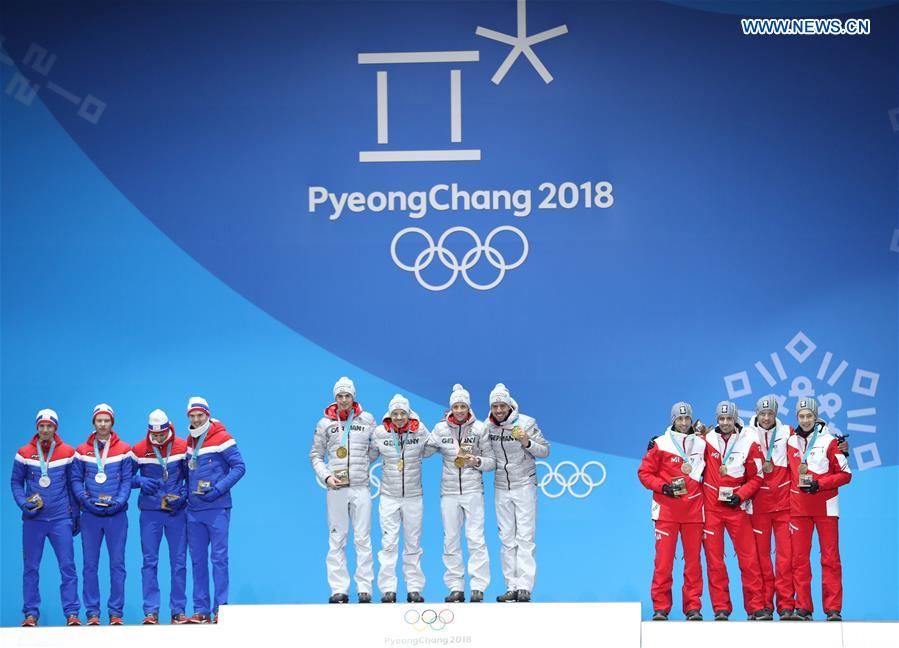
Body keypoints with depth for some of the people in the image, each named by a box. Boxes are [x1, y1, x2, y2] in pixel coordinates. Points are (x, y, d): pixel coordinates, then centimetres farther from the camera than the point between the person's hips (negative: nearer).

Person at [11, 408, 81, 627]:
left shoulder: (67, 453, 3)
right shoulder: (24, 453, 2)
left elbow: (72, 484, 10)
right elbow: (16, 481, 8)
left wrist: (75, 514, 9)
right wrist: (23, 502, -8)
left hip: (61, 518, 0)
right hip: (33, 518, 0)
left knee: (67, 566, -4)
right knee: (31, 568, 4)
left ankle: (72, 613, 0)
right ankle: (31, 613, 10)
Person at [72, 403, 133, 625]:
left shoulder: (124, 450, 4)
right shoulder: (82, 451, 6)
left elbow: (127, 480, 2)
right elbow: (76, 480, 6)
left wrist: (118, 501, -13)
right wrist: (85, 499, -10)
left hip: (116, 514, -1)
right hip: (90, 514, 1)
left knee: (117, 564, 1)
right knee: (90, 564, 2)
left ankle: (116, 612, 5)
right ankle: (92, 612, 6)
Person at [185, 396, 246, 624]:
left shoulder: (221, 438, -6)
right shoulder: (189, 441, 13)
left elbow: (239, 467, -9)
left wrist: (218, 489, -17)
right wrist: (185, 493, 5)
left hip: (217, 508, -6)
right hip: (193, 510, 6)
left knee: (219, 558, -5)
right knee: (197, 560, 7)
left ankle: (221, 608, -3)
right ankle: (201, 611, 11)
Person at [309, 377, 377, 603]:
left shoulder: (367, 420, 7)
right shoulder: (325, 423, 7)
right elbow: (315, 455, 11)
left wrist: (362, 463, 1)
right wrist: (326, 476, -4)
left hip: (361, 487, 0)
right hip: (336, 489, 0)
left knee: (363, 539, -1)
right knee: (336, 540, 1)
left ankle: (364, 589, 1)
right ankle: (339, 590, 3)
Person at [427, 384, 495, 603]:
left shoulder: (479, 428, 0)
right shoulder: (441, 428, 4)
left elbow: (491, 461, 2)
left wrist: (476, 461, -14)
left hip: (473, 490, -2)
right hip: (449, 490, 3)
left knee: (475, 538, -8)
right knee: (451, 540, 3)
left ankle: (478, 587, -6)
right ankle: (456, 588, 8)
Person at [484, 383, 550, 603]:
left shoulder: (526, 423, -9)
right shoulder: (487, 427, 1)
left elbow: (545, 450, -6)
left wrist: (527, 442, -23)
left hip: (524, 486, -4)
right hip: (501, 488, 4)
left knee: (525, 537, -8)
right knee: (507, 539, 5)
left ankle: (524, 587, -11)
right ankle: (512, 587, 8)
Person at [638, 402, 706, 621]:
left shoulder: (701, 445, 11)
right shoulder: (661, 444, 1)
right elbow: (644, 472, 2)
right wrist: (663, 487, -12)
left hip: (693, 510, 3)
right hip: (667, 510, -3)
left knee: (693, 560, 4)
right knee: (663, 560, -5)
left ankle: (693, 607, 9)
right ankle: (660, 608, 1)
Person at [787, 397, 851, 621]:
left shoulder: (829, 441, -2)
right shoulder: (791, 441, 8)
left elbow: (845, 474, -3)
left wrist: (819, 484, -13)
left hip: (826, 508, -3)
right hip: (799, 508, 3)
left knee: (830, 559, -3)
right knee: (799, 559, 1)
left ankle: (833, 609, -1)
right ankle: (803, 608, 5)